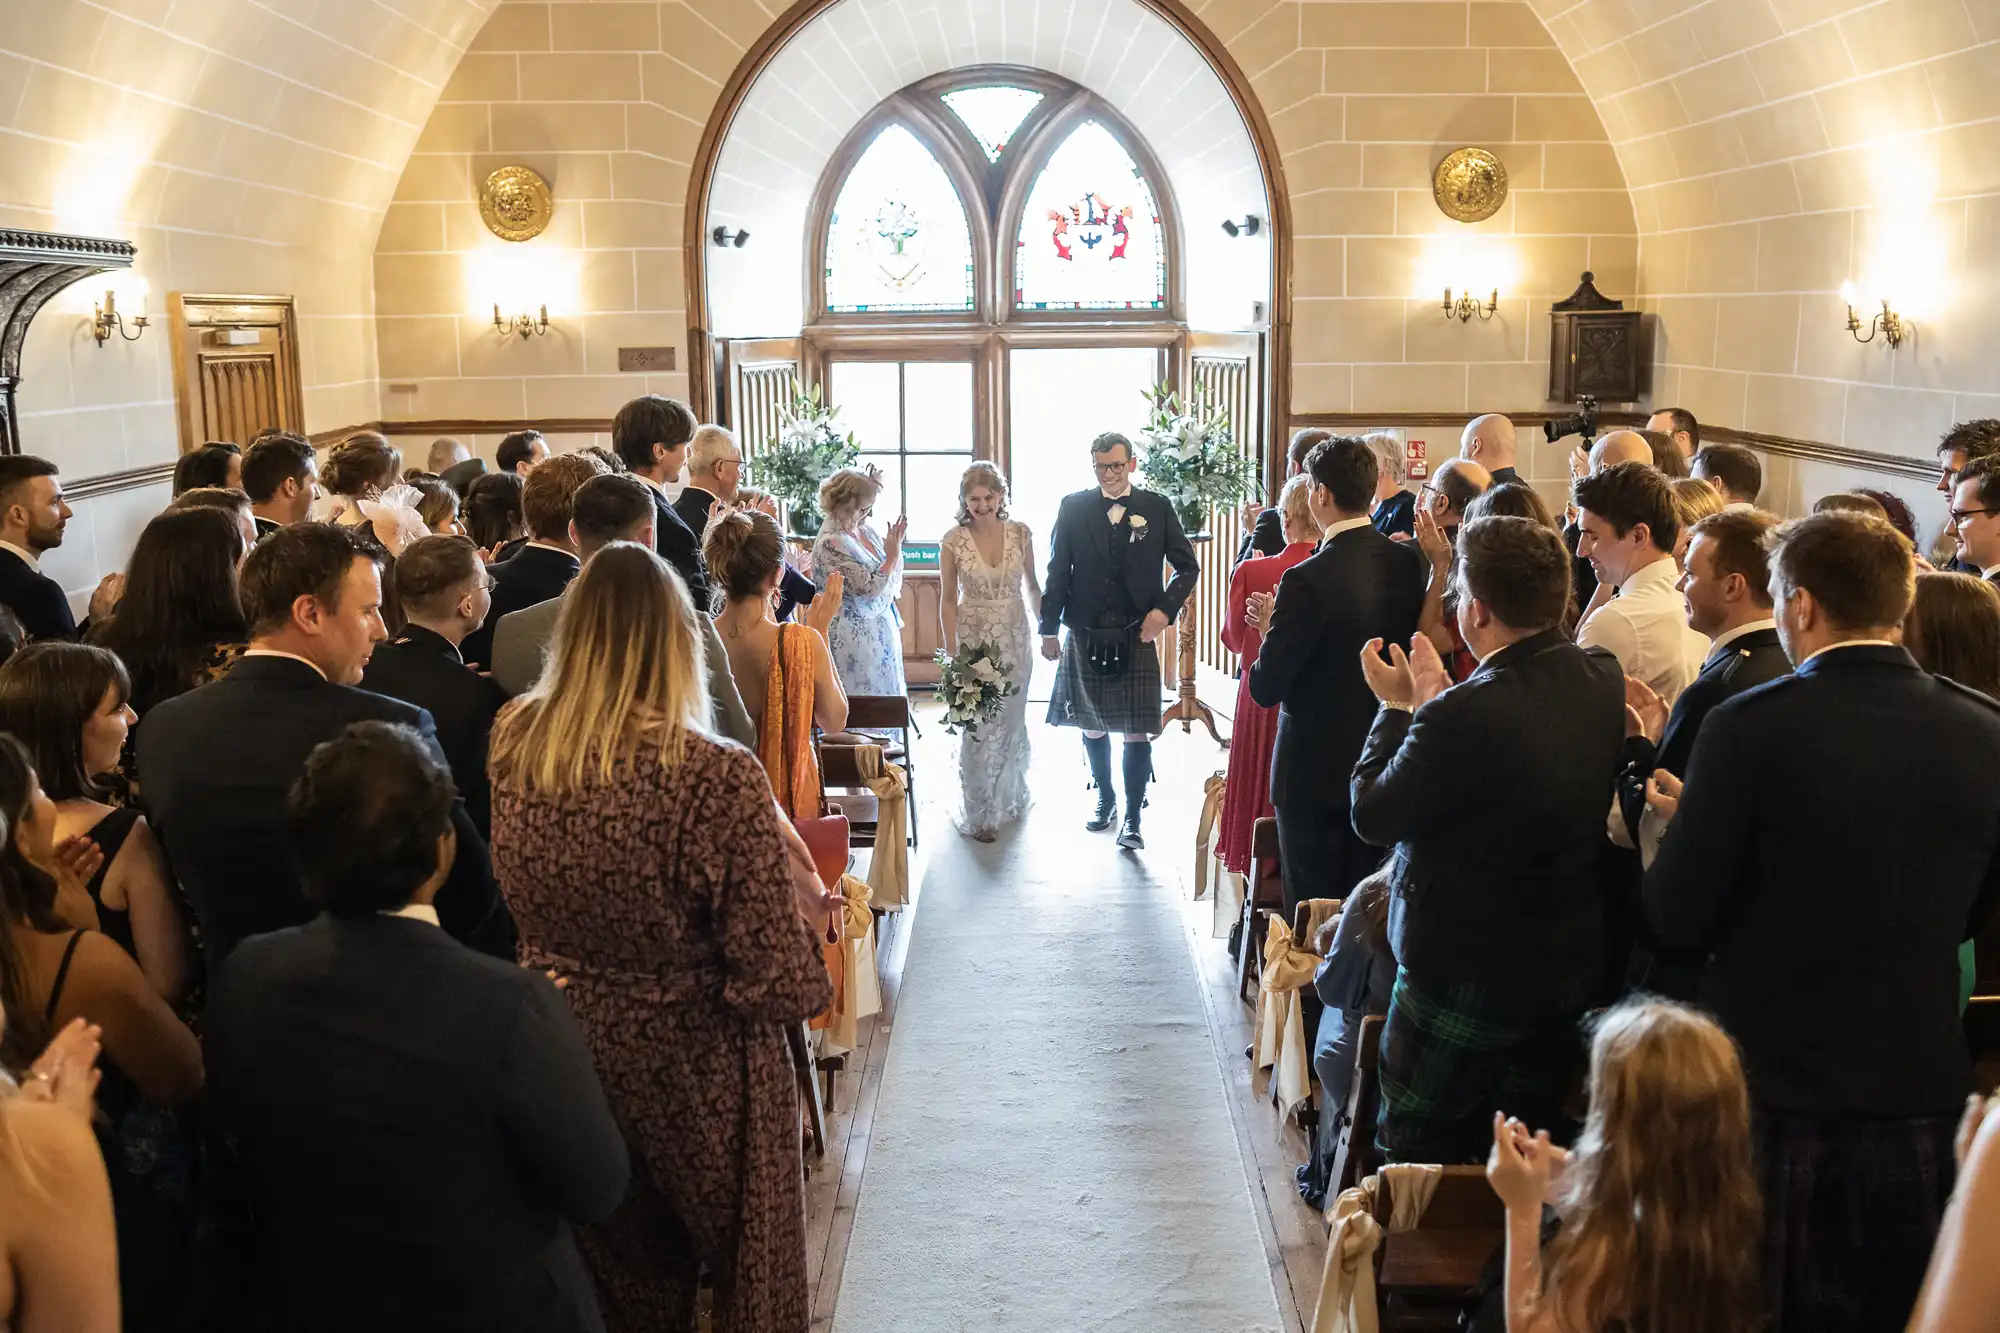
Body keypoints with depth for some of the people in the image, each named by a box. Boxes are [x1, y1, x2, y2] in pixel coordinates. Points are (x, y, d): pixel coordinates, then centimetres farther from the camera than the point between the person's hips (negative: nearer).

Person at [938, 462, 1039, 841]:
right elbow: (948, 600, -4)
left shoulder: (1020, 533, -3)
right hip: (974, 638, -2)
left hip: (1015, 636, 2)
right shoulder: (953, 541, -9)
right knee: (976, 726, 1)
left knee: (1012, 721, 16)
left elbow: (1033, 586, 7)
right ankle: (980, 813, 16)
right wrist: (952, 652, -7)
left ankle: (1011, 796, 39)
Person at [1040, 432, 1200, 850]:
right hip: (1085, 636, 2)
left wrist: (1165, 609, -9)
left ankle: (1132, 817, 7)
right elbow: (1057, 572, 5)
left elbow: (1188, 567, 6)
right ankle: (1105, 798, 32)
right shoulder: (1074, 508, 3)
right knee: (1092, 725, 13)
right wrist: (1049, 630, 3)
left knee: (1137, 731, -2)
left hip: (1137, 637, -1)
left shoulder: (1157, 509, 1)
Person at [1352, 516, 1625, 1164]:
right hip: (1571, 969, 7)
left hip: (1464, 977, -7)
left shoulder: (1463, 715, -29)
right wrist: (1434, 698, 11)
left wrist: (1395, 708, -4)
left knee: (1421, 1165, 10)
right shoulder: (1603, 680, -5)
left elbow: (1373, 815, -16)